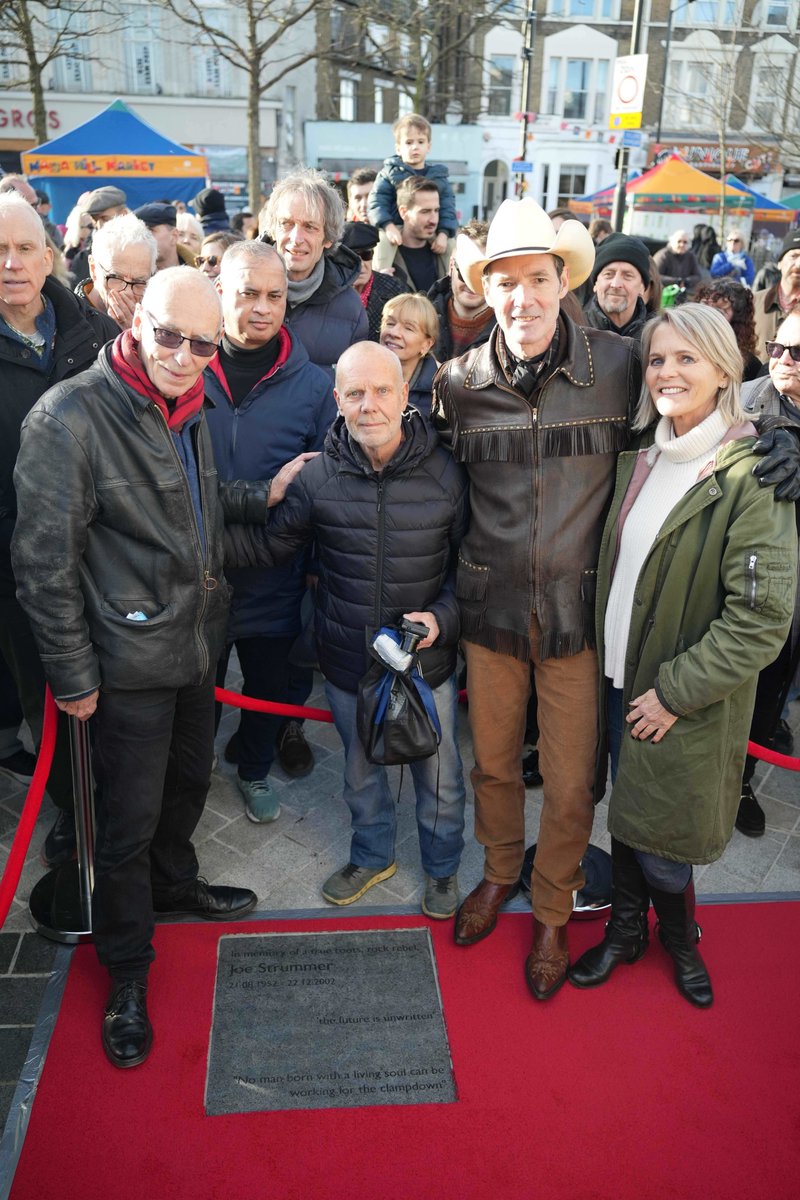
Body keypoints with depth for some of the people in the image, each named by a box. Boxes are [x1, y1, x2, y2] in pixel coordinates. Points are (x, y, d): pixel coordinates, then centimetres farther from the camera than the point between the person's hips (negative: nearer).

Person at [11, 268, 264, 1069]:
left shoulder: (188, 410, 6)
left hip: (196, 645, 7)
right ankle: (126, 971, 27)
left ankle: (174, 884, 50)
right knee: (128, 822, 6)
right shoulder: (69, 417, -18)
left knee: (187, 786, 23)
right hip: (131, 660, -7)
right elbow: (44, 561, -17)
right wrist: (72, 674, -14)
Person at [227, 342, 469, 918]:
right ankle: (373, 855, 52)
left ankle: (442, 866, 47)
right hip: (348, 661, 2)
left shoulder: (445, 473, -13)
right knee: (361, 769, 24)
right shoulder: (317, 476, -10)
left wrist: (441, 617, -19)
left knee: (438, 775, 18)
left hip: (428, 661, -1)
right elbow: (270, 544, 1)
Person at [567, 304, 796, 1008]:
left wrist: (674, 691, -18)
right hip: (620, 678, 5)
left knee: (659, 841, 9)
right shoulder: (640, 457, 4)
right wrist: (603, 657, 6)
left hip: (686, 701, -5)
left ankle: (680, 939, 40)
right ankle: (627, 931, 43)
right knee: (626, 814, 18)